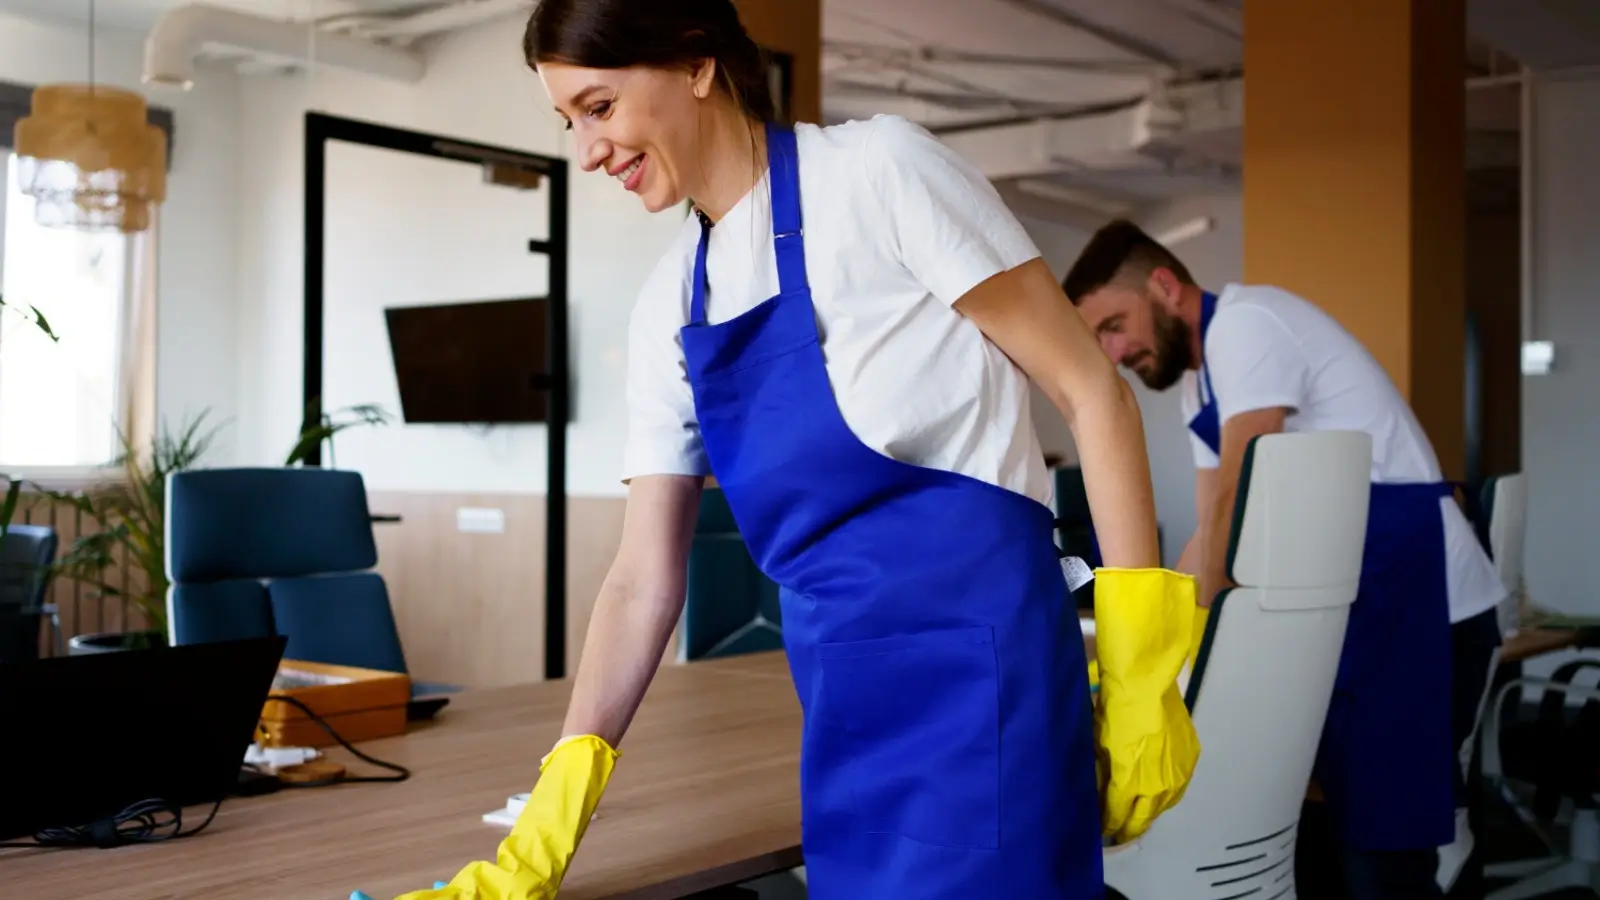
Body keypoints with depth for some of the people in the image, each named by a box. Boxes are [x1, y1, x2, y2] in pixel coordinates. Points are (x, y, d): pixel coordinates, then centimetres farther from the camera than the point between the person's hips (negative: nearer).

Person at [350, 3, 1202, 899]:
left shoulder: (875, 167, -7)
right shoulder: (669, 305, 10)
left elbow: (1092, 392, -6)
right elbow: (645, 581, 9)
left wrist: (1141, 674, -10)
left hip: (972, 653, -6)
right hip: (841, 690, 6)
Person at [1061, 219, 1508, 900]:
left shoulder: (1244, 322, -14)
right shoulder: (1199, 380, 15)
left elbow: (1235, 509, -19)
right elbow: (1213, 533, 16)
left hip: (1422, 608, -10)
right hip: (1352, 610, 10)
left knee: (1382, 841, -6)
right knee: (1346, 819, 16)